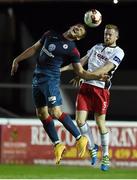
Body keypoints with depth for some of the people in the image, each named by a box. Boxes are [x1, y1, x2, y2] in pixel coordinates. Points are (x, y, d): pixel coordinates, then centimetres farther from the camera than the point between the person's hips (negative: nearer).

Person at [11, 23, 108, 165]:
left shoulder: (72, 50, -6)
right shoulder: (50, 35, 9)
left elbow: (81, 72, -2)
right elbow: (34, 48, 18)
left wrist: (97, 76, -17)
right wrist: (17, 60, 16)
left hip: (50, 79, -7)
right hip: (37, 77, 7)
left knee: (55, 112, -17)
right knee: (41, 113, 7)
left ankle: (80, 139, -5)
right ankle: (57, 144, 16)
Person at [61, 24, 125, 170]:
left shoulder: (118, 52, -4)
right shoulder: (97, 47, 16)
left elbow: (105, 69, -15)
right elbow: (82, 61, 22)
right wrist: (63, 68, 16)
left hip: (101, 89, -5)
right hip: (86, 87, 5)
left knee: (100, 123, -2)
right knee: (80, 120, -6)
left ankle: (105, 157, 13)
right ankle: (92, 148, 15)